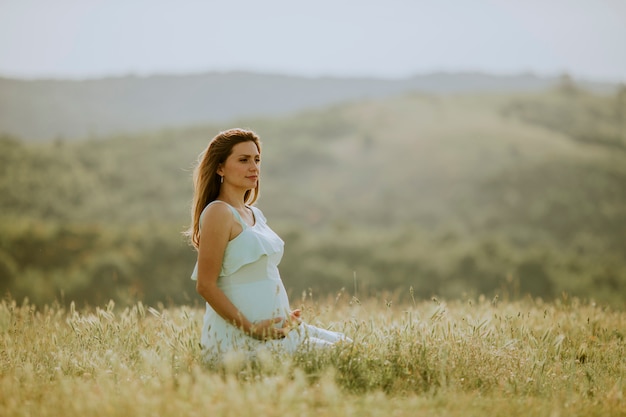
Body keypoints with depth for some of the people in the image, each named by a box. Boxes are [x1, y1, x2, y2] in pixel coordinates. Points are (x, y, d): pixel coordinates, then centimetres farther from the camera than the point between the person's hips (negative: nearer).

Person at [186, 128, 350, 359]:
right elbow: (205, 285, -17)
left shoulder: (255, 214, 15)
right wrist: (251, 328, -18)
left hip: (276, 328, 9)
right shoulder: (218, 213, -13)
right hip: (239, 337, -9)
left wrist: (286, 315, 8)